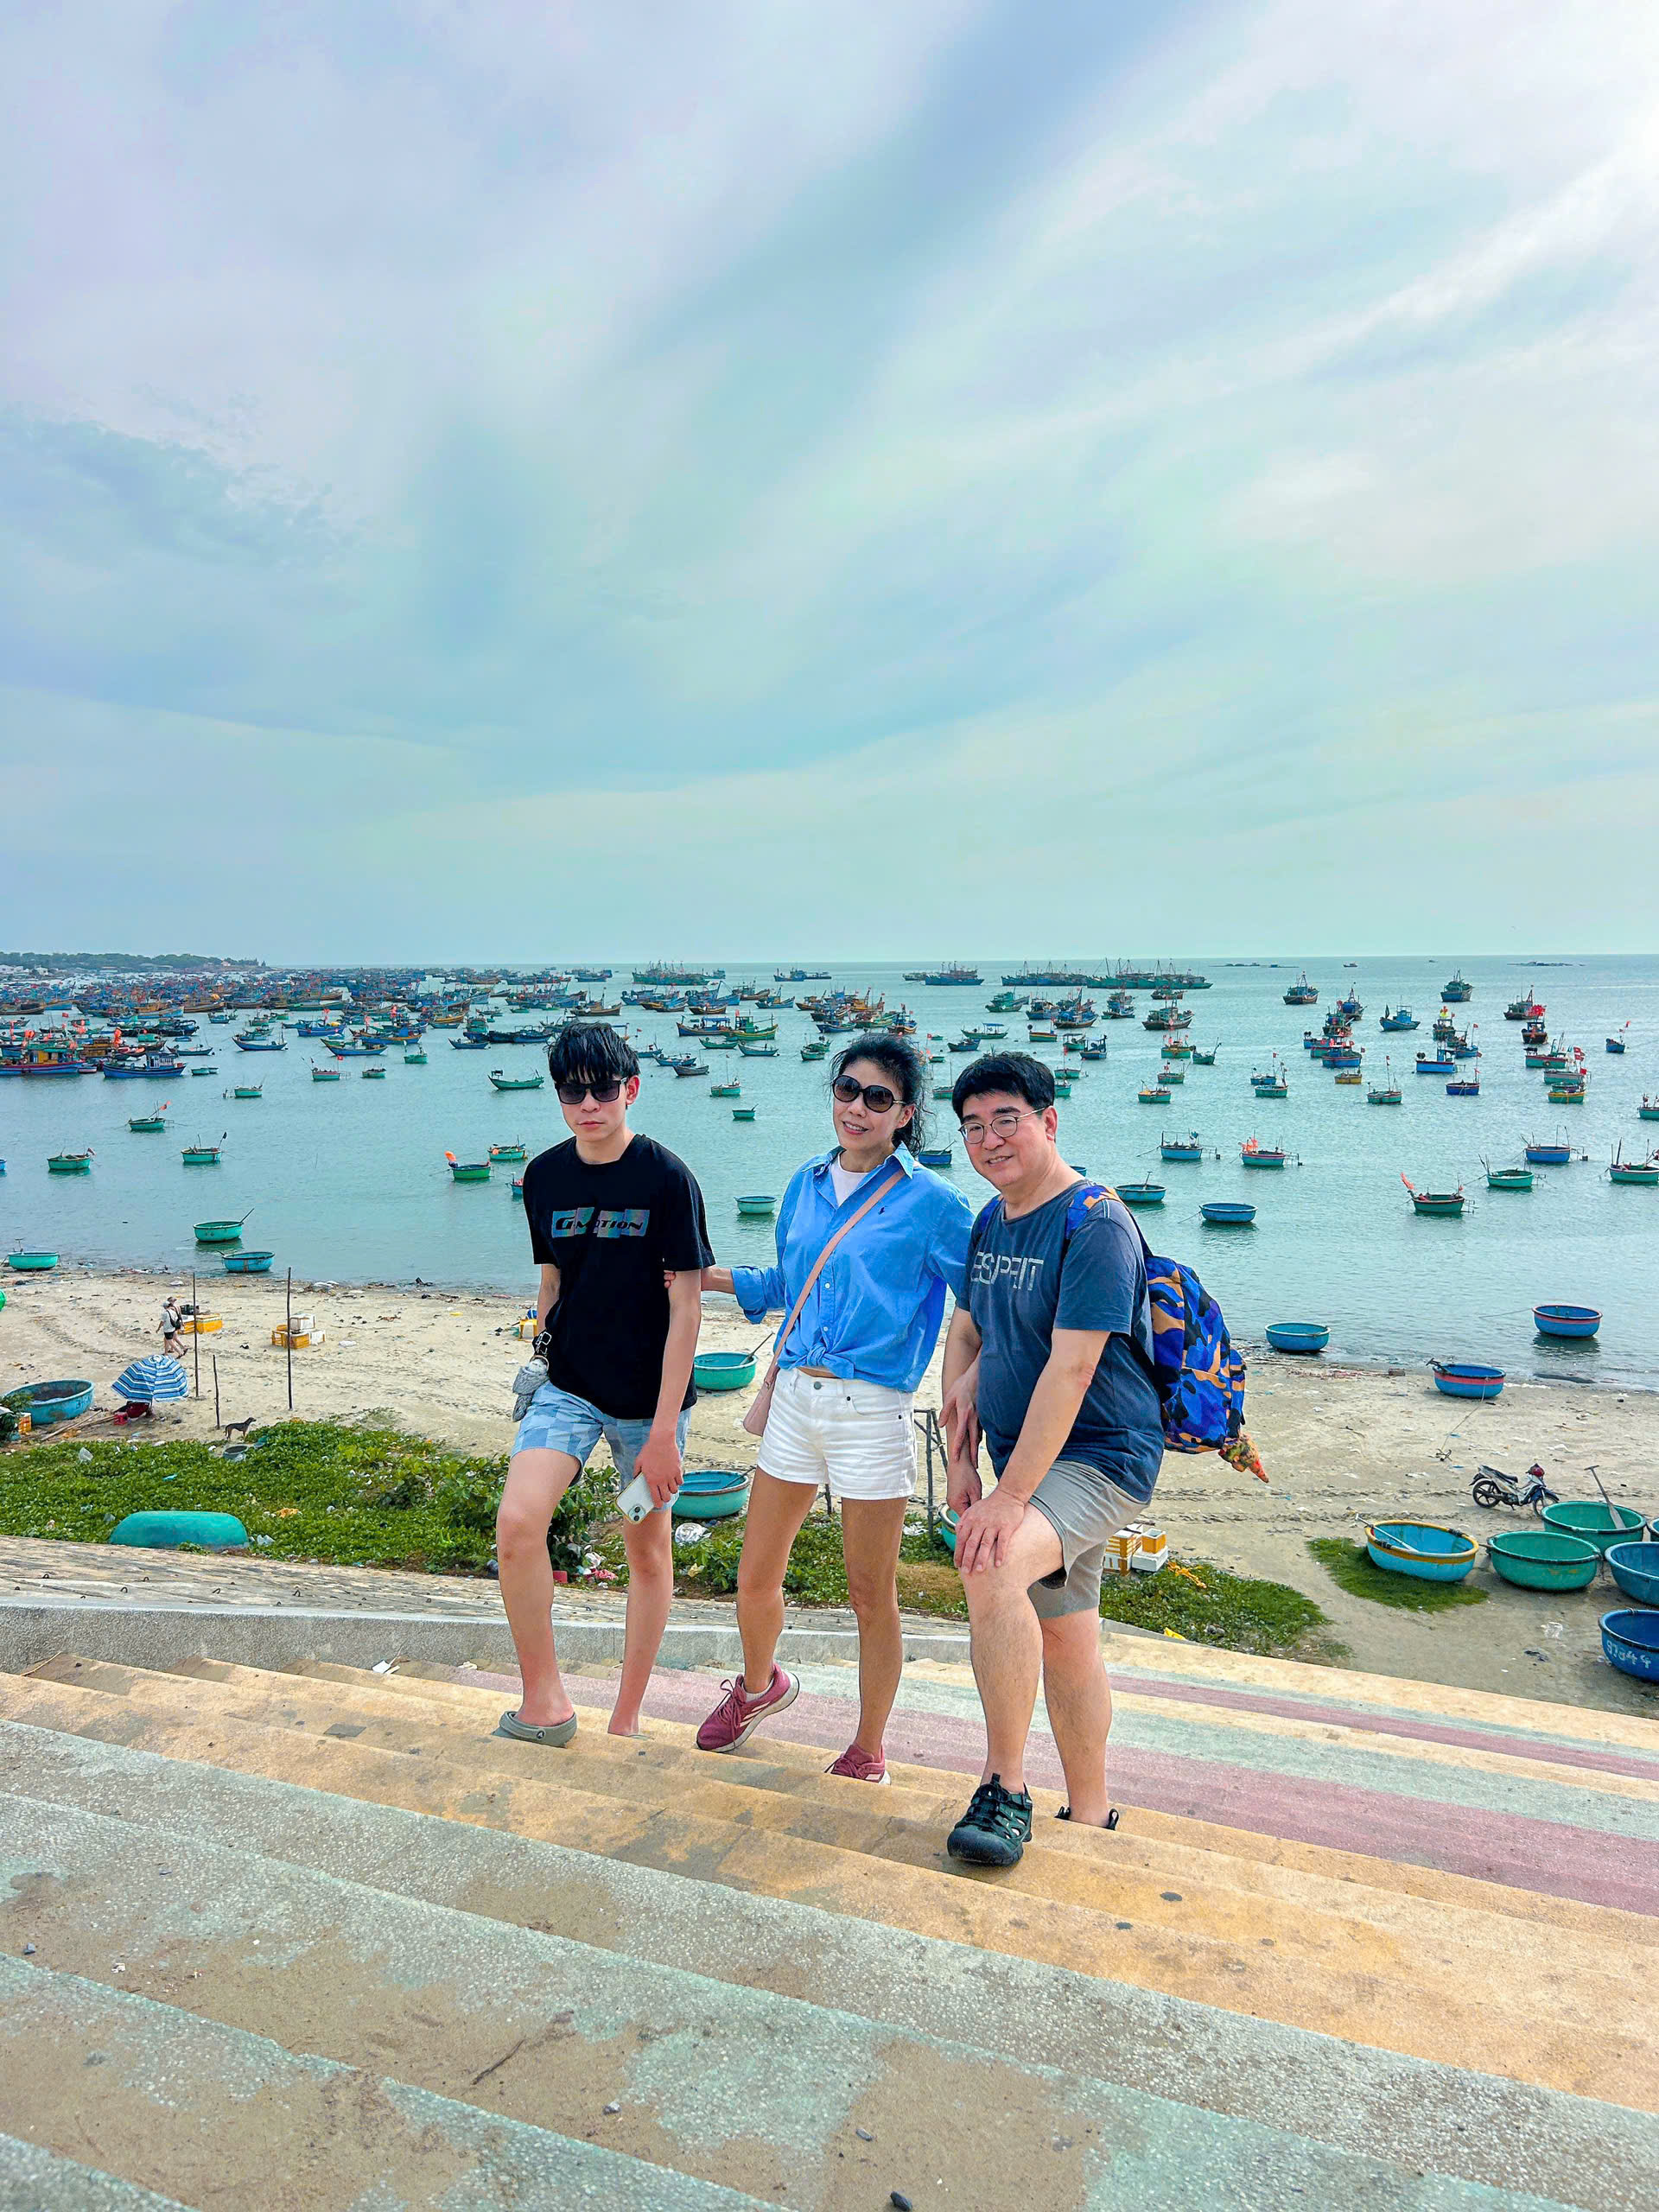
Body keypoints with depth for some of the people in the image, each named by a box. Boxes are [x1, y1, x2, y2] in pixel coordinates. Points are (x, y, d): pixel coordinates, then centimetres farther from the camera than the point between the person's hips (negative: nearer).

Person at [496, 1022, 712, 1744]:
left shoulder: (667, 1178, -12)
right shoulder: (544, 1176, 1)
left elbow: (686, 1308, -13)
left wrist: (664, 1428, -15)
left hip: (648, 1395, -3)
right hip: (569, 1386, 3)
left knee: (648, 1549, 9)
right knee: (516, 1524, -16)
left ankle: (626, 1720, 28)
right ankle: (545, 1703, 2)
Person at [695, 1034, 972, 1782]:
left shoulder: (928, 1201, -8)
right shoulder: (806, 1184, 9)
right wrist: (702, 1276, 15)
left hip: (872, 1410, -5)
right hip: (795, 1398, 5)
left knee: (871, 1594, 7)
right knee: (754, 1579, 14)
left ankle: (868, 1752, 28)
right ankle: (759, 1685, 45)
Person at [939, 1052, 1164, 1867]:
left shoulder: (1094, 1226, -19)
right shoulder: (991, 1222, 7)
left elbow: (1069, 1372, -25)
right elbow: (965, 1334, 15)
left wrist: (1009, 1499, -28)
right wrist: (961, 1457, 5)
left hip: (1100, 1460, -9)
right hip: (1030, 1460, 9)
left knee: (992, 1567, -31)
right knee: (1064, 1641, 17)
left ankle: (1004, 1789, -17)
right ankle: (1089, 1817, 34)